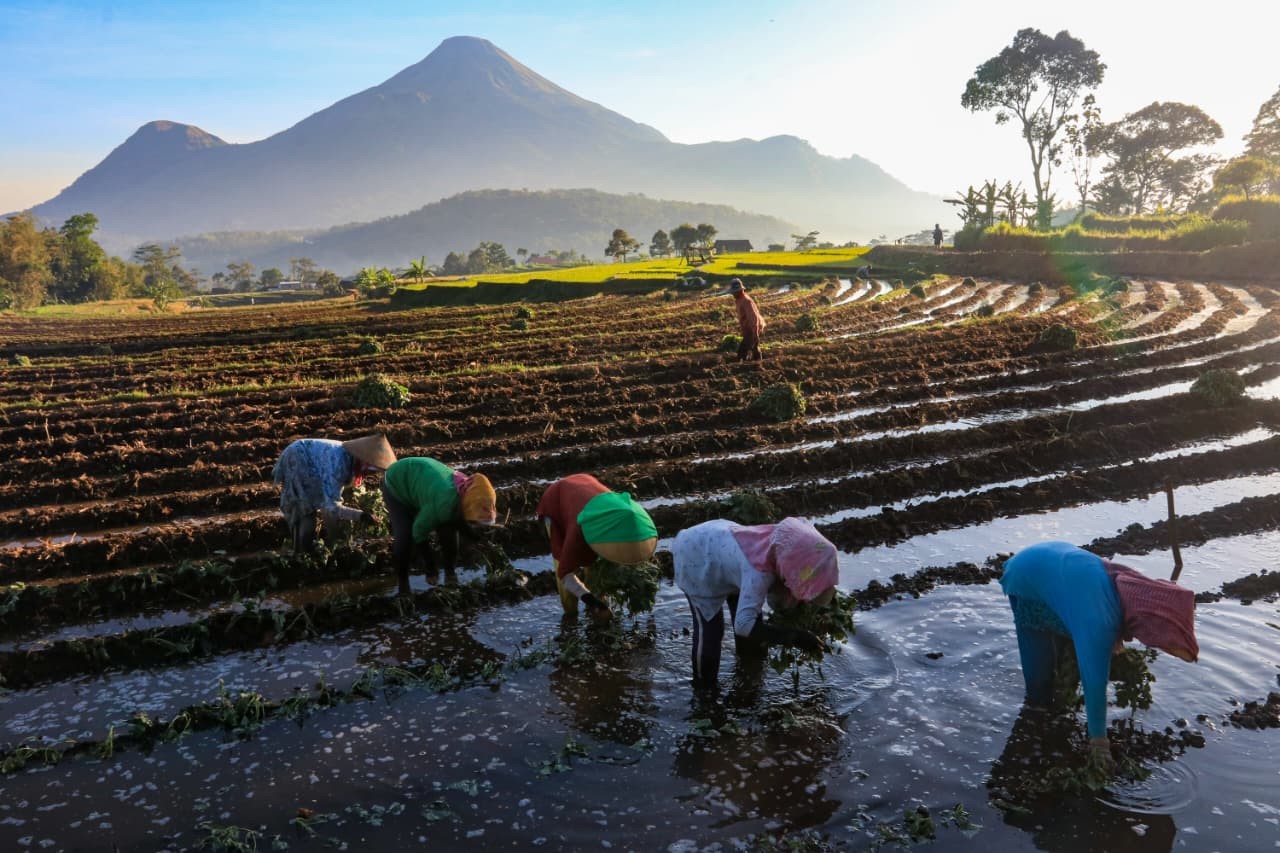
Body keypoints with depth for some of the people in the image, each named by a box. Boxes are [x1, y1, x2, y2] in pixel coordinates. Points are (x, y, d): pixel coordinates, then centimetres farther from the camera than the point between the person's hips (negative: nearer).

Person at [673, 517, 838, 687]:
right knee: (708, 625, -9)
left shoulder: (783, 551, -21)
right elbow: (743, 624, -50)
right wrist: (794, 636, -50)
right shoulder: (760, 570, -43)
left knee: (753, 614, 11)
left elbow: (778, 603, -7)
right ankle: (704, 686, 13)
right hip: (693, 554, -7)